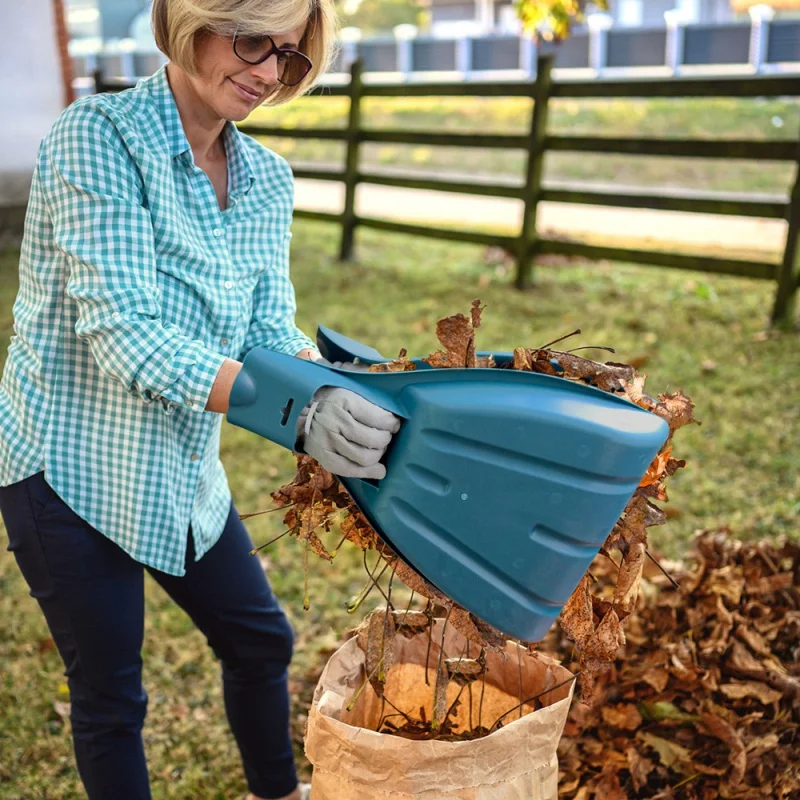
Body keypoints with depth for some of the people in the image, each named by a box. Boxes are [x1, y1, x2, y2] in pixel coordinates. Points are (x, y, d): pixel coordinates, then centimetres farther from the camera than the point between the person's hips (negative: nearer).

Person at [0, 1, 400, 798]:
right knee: (110, 694, 10)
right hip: (71, 469, -6)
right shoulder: (98, 136, -20)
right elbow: (123, 332, -29)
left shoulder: (266, 178, 1)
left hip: (183, 471, 7)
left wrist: (342, 396, -26)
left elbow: (270, 330, -4)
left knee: (261, 639, 18)